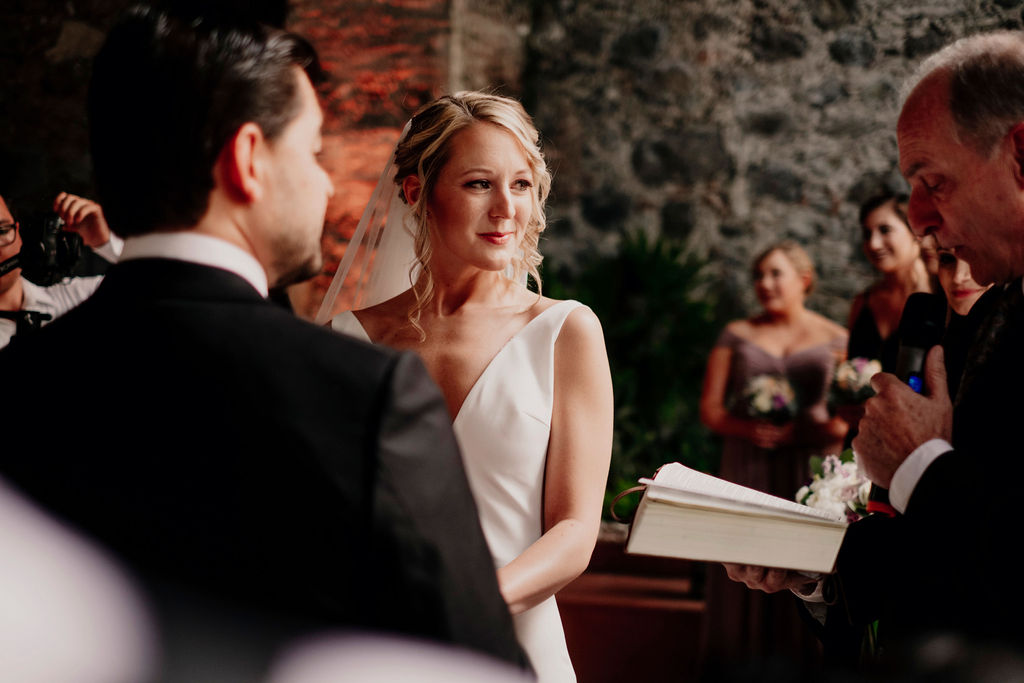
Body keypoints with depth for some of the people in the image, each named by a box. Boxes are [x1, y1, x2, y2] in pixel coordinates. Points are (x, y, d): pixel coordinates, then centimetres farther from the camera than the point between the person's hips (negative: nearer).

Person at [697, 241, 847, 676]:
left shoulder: (835, 340, 9)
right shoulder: (737, 335, 12)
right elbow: (710, 408, 7)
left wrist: (806, 432, -16)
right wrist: (748, 428, -13)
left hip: (811, 472, -1)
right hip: (747, 471, 1)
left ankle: (808, 666, 0)